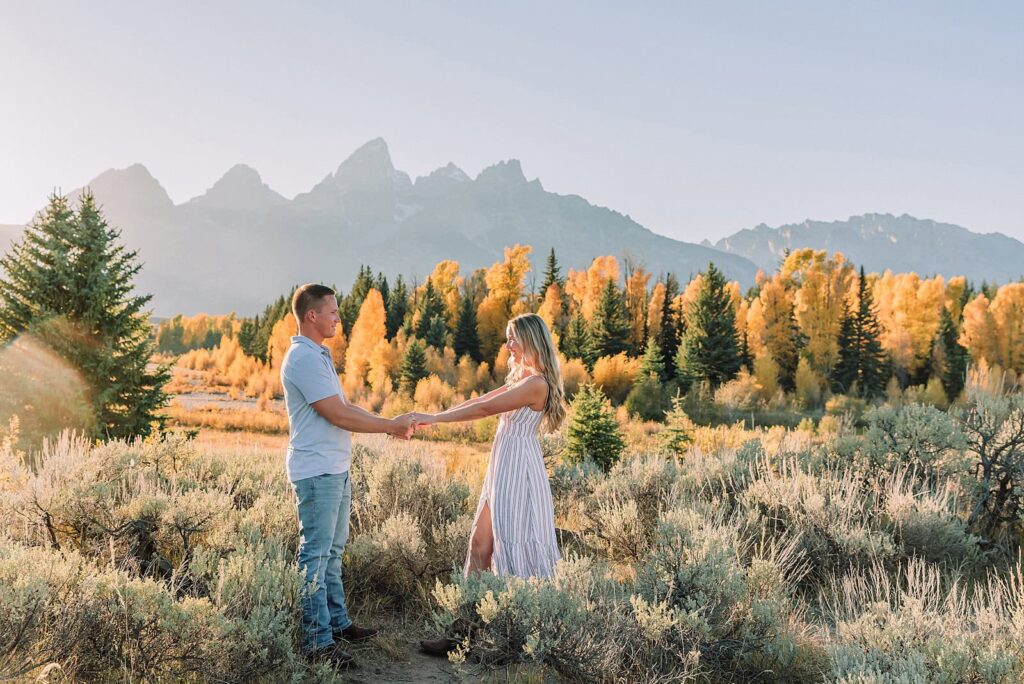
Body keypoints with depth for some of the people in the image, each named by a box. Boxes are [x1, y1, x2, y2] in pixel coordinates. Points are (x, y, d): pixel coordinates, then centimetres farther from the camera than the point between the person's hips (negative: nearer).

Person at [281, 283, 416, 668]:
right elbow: (338, 415, -19)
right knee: (316, 556, -4)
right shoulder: (304, 358, -17)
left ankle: (338, 623, 26)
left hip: (335, 470, 10)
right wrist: (391, 427, -11)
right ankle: (318, 641, 3)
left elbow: (344, 407, 17)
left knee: (333, 551, 16)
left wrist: (389, 423, 9)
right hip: (317, 473, -10)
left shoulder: (319, 355, 16)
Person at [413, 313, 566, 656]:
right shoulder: (521, 377, 16)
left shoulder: (536, 383, -16)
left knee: (516, 546, -3)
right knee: (480, 542, 9)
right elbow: (480, 400, 14)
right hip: (505, 465, 10)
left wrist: (435, 418, -13)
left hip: (518, 467, -10)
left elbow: (485, 409, -18)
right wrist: (436, 416, 6)